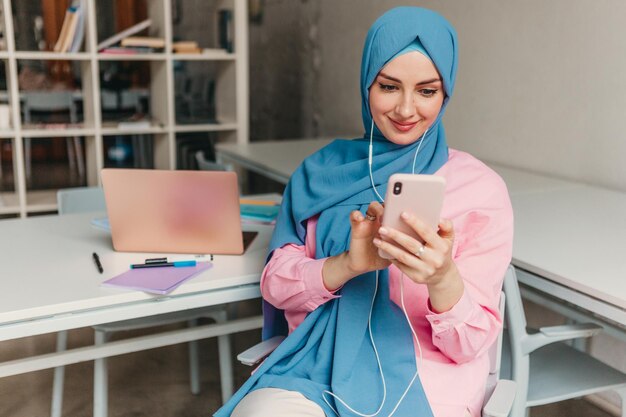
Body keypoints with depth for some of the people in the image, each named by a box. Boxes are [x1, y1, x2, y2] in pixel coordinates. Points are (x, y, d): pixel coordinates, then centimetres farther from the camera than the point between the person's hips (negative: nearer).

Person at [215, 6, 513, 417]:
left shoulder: (482, 188, -3)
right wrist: (348, 264, -19)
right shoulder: (322, 171, 6)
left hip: (425, 383, -2)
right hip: (317, 364, 3)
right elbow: (276, 286, 2)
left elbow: (472, 344, -5)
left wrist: (443, 278, -27)